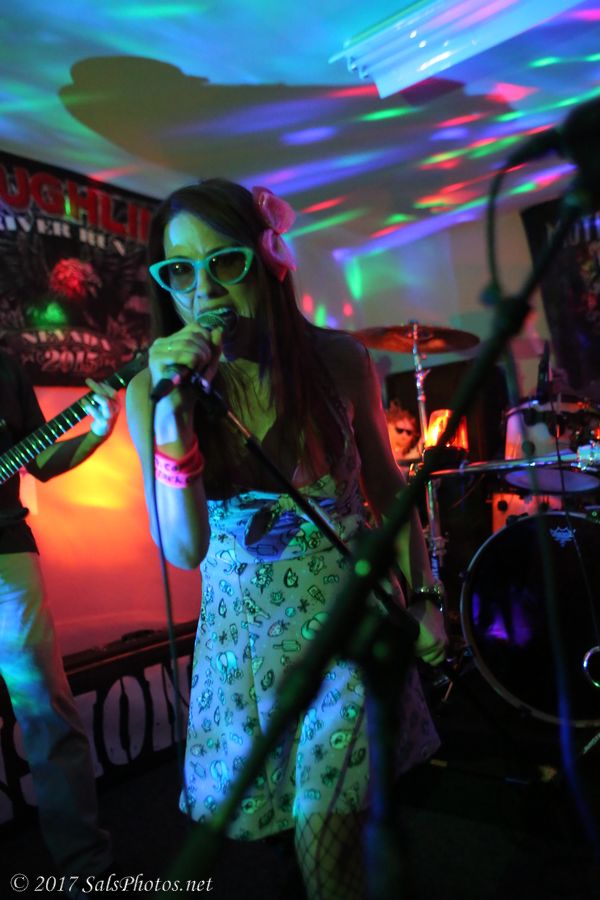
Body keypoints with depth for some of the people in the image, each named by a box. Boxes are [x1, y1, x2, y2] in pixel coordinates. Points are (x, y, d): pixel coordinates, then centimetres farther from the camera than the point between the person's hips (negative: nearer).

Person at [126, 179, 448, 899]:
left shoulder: (338, 360, -12)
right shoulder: (151, 391, -11)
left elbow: (386, 488, 1)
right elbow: (182, 551, -17)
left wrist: (421, 597, 3)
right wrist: (171, 419, -30)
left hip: (345, 615, -1)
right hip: (241, 627, 2)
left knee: (325, 828, 4)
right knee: (242, 810, 17)